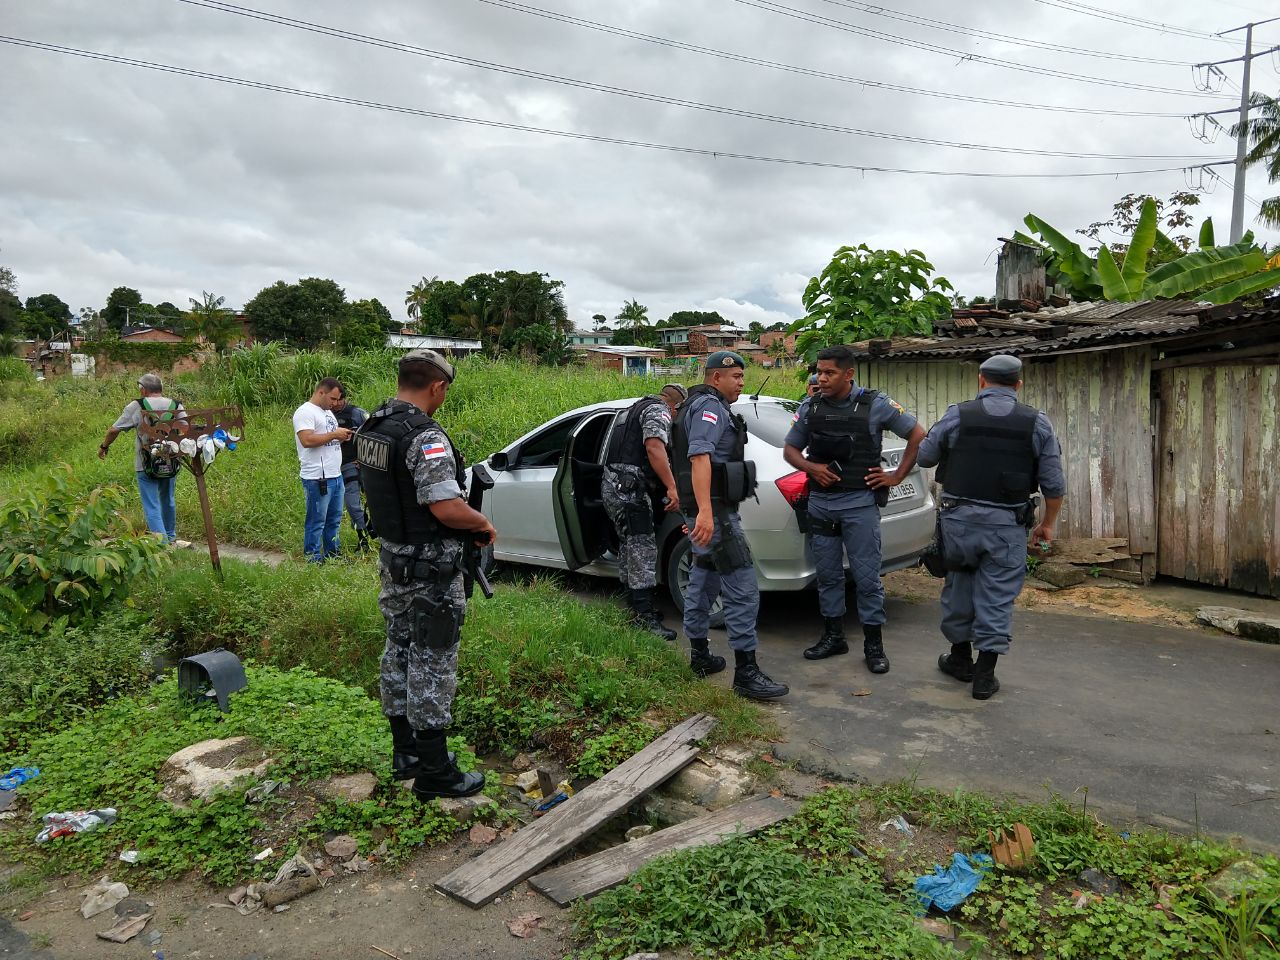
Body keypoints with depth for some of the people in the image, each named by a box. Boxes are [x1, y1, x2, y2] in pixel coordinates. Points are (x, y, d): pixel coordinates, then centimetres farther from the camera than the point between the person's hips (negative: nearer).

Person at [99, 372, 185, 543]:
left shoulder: (136, 407, -6)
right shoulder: (176, 406, 0)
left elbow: (114, 430, -3)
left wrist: (104, 446, 13)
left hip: (146, 466, -4)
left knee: (152, 506, 0)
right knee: (168, 500, 22)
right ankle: (170, 536, 38)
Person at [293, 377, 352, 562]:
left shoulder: (328, 412, 20)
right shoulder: (305, 412, -11)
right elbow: (307, 440, -23)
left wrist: (342, 436, 6)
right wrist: (334, 435, -17)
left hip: (336, 475, 9)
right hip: (317, 478, -9)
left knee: (334, 519, 15)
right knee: (316, 521, -1)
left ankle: (332, 554, 25)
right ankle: (313, 558, 7)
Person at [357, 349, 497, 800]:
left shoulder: (370, 428, 6)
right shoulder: (426, 436, -23)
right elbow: (447, 508, -28)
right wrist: (483, 523, -11)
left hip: (392, 559, 9)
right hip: (430, 568, -9)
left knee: (399, 653, 17)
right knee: (432, 663, -1)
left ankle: (406, 752, 31)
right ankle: (433, 772, 10)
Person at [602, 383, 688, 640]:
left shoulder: (638, 408, 28)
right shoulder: (659, 411, -4)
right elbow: (654, 448, -20)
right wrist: (672, 487, -23)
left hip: (613, 484, 10)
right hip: (628, 488, -10)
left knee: (630, 547, 16)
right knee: (643, 549, -12)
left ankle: (636, 606, 23)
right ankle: (645, 618, -13)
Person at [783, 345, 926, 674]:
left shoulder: (874, 404, -5)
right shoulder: (810, 408, 4)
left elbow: (918, 435, 2)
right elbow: (789, 449, 13)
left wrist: (897, 476, -1)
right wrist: (812, 468, -6)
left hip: (860, 502, -3)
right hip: (821, 502, 4)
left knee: (867, 576, 0)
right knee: (827, 574, 11)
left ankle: (874, 644, 13)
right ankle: (833, 636, 25)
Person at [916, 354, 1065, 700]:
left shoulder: (957, 415, -3)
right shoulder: (1037, 423, -1)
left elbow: (924, 456, 6)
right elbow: (1054, 484, 0)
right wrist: (1047, 524, 13)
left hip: (960, 517, 1)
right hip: (1007, 524, 0)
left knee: (959, 587, 17)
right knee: (997, 597, 7)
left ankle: (960, 657, 31)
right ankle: (984, 674, 11)